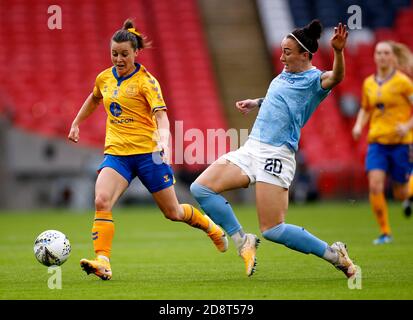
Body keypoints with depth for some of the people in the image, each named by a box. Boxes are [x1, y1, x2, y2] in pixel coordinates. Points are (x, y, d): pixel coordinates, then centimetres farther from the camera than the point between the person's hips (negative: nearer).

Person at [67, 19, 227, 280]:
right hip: (116, 153, 4)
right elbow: (93, 100, 31)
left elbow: (160, 114, -20)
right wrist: (76, 124, 33)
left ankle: (213, 229, 36)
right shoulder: (104, 78, 8)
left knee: (173, 212, 6)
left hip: (147, 152, -4)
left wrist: (163, 141, -37)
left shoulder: (146, 81, -9)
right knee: (102, 201, -23)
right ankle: (103, 263, -28)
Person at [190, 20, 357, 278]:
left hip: (276, 155, -8)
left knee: (273, 231, -12)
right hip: (251, 149, 9)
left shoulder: (314, 79, -10)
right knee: (201, 188, -4)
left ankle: (335, 255, 4)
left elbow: (335, 78, -34)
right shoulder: (286, 74, 15)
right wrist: (256, 102, 31)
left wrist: (338, 52, -51)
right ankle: (243, 241, 5)